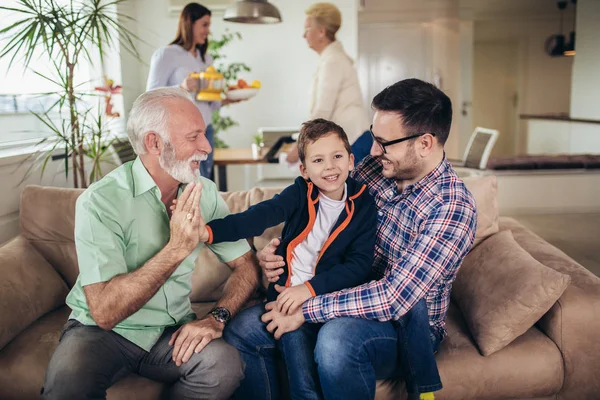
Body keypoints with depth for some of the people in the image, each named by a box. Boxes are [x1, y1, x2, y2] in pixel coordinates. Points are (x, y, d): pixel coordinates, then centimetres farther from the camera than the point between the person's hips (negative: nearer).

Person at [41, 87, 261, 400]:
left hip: (172, 332, 4)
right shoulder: (101, 201, -18)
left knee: (225, 362, -25)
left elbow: (246, 266, 1)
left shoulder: (204, 193, -3)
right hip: (103, 332, -3)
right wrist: (176, 248, -28)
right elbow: (105, 312, -24)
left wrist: (217, 317, -16)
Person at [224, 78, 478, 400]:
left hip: (406, 328, -5)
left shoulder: (453, 208, -22)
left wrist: (305, 311, -25)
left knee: (336, 340, -38)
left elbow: (395, 297, -28)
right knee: (241, 331, -9)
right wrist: (278, 249, -10)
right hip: (348, 302, 6)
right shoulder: (376, 167, -3)